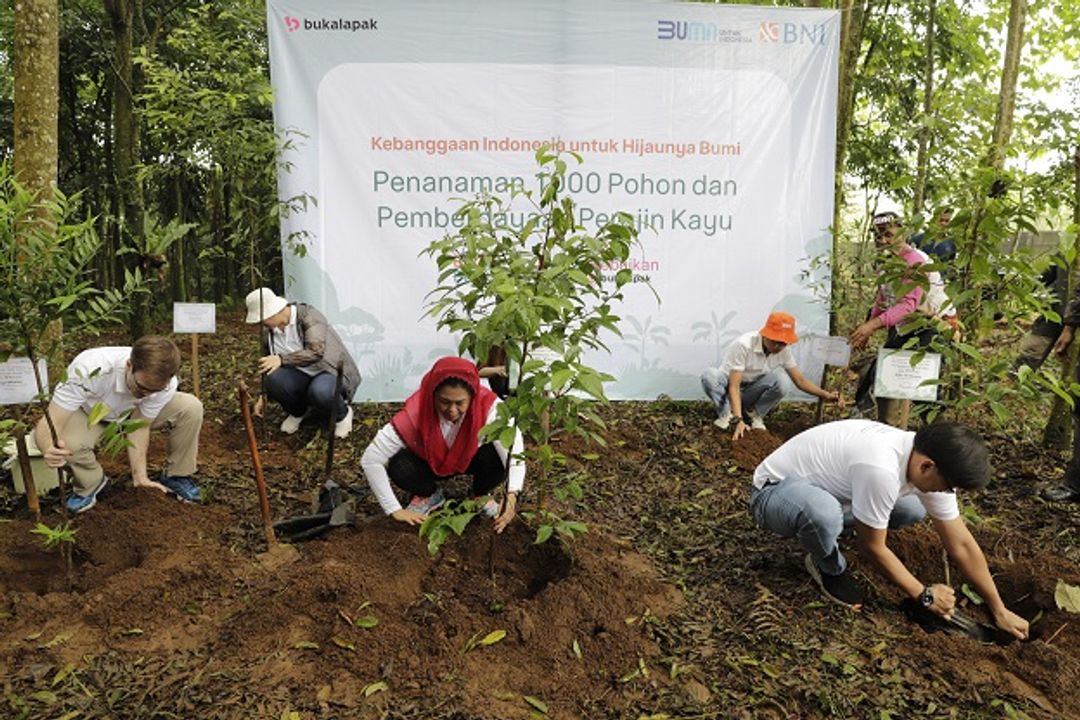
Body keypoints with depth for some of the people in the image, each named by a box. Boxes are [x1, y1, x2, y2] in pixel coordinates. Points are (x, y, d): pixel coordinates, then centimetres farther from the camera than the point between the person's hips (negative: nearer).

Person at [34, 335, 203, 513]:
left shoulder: (165, 383, -31)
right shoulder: (90, 371, -42)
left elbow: (140, 427, -19)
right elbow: (49, 424, -40)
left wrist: (140, 475, -27)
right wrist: (50, 450, -62)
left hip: (131, 414, 2)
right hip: (88, 416, -2)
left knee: (191, 407, -23)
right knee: (67, 441, -37)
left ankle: (176, 476, -1)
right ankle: (89, 485, -3)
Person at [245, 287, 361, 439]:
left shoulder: (309, 316, -17)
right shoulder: (268, 332, 2)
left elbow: (316, 352, -30)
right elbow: (267, 367, 16)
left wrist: (282, 359, -36)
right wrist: (262, 396, 10)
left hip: (333, 373, -5)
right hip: (302, 377, 6)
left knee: (320, 392, -41)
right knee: (273, 379, -27)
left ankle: (342, 414, -3)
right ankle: (297, 412, 6)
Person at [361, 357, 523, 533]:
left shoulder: (487, 406, -35)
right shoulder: (415, 413, -35)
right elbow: (370, 459, -31)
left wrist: (511, 495, -60)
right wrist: (395, 510, -30)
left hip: (471, 459, 0)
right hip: (429, 463, 0)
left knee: (498, 458, -32)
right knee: (399, 468, -31)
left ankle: (479, 496, 2)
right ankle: (430, 495, 4)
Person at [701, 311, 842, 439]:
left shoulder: (783, 350, -13)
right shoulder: (743, 345, -30)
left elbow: (799, 380, -5)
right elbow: (734, 386, -34)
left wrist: (825, 395, -21)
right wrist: (738, 420, -43)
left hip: (751, 391, 4)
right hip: (728, 385, -3)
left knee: (783, 381, -28)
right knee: (709, 375, -38)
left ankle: (756, 414, -4)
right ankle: (726, 413, -12)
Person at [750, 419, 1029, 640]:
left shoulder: (931, 464, -11)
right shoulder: (881, 469, -38)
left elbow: (962, 544, -1)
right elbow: (873, 548, -22)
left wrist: (999, 610, 4)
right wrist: (924, 595, -10)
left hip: (826, 489, 7)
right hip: (775, 490, -7)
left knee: (913, 509, -3)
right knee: (824, 513, -40)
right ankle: (830, 570, -6)